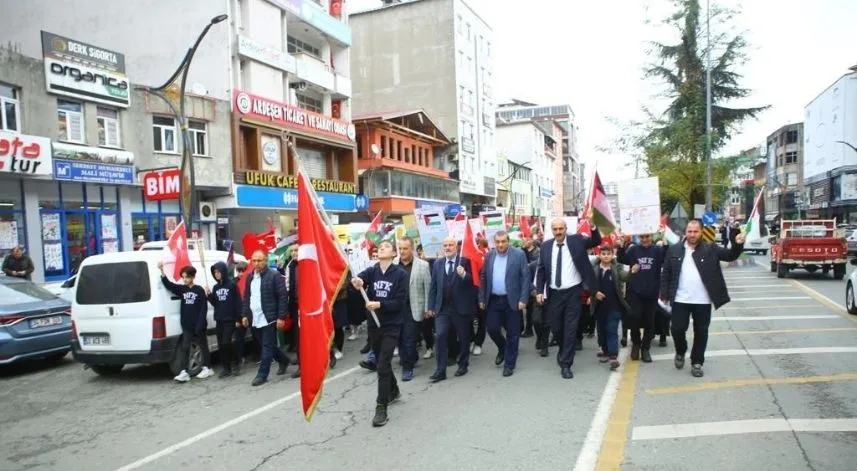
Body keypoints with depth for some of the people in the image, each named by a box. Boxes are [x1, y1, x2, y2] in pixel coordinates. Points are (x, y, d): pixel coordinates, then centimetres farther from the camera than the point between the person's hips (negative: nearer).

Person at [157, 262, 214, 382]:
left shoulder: (199, 290, -7)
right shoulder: (181, 289, 7)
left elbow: (204, 308, -10)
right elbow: (168, 285, -4)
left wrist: (200, 325, -15)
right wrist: (162, 271, -18)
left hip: (198, 326, -4)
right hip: (187, 326, 4)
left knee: (203, 346, 8)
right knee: (184, 348, -1)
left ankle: (207, 368, 20)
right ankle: (184, 372, -1)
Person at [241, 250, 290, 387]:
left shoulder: (274, 276, -9)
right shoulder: (250, 277, 13)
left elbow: (283, 297, -12)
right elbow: (246, 297, 19)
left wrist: (281, 317, -15)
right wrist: (245, 315, 11)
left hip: (268, 318, -7)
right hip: (255, 319, 7)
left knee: (267, 347, -1)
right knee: (265, 346, 15)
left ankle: (262, 374, 6)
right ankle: (283, 360, 35)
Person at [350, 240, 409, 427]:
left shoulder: (400, 274, -8)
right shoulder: (371, 271, 1)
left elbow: (400, 302, -13)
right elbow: (360, 278, -20)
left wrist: (379, 304, -26)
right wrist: (357, 282, -44)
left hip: (392, 325, -4)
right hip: (374, 324, 5)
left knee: (383, 365, -10)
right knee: (381, 362, 18)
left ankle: (381, 408, -3)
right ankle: (393, 391, 42)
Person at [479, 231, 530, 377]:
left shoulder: (519, 254, -7)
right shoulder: (489, 255, 5)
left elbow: (525, 277, -8)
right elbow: (484, 278, 8)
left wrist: (523, 299, -13)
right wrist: (482, 298, 5)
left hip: (512, 300, -3)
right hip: (493, 300, 3)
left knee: (512, 333, 4)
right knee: (492, 328, 3)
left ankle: (509, 364, 17)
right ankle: (502, 349, 33)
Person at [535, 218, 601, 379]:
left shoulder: (576, 240, -1)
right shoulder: (546, 246, 3)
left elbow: (596, 241, -11)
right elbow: (541, 270, 6)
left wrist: (593, 226, -29)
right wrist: (539, 291, -1)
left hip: (573, 293, -2)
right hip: (554, 294, 2)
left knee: (570, 328, -1)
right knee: (556, 328, 12)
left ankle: (566, 364, 7)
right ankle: (564, 351, 41)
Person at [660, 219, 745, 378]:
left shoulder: (710, 249, -1)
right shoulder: (674, 249, 1)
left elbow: (730, 255, -5)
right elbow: (666, 273, 5)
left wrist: (738, 245, -25)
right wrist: (664, 293, 2)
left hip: (703, 301, 0)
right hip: (680, 300, 0)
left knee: (701, 332, 8)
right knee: (677, 329, 3)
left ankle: (697, 363, 22)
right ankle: (680, 353, 31)